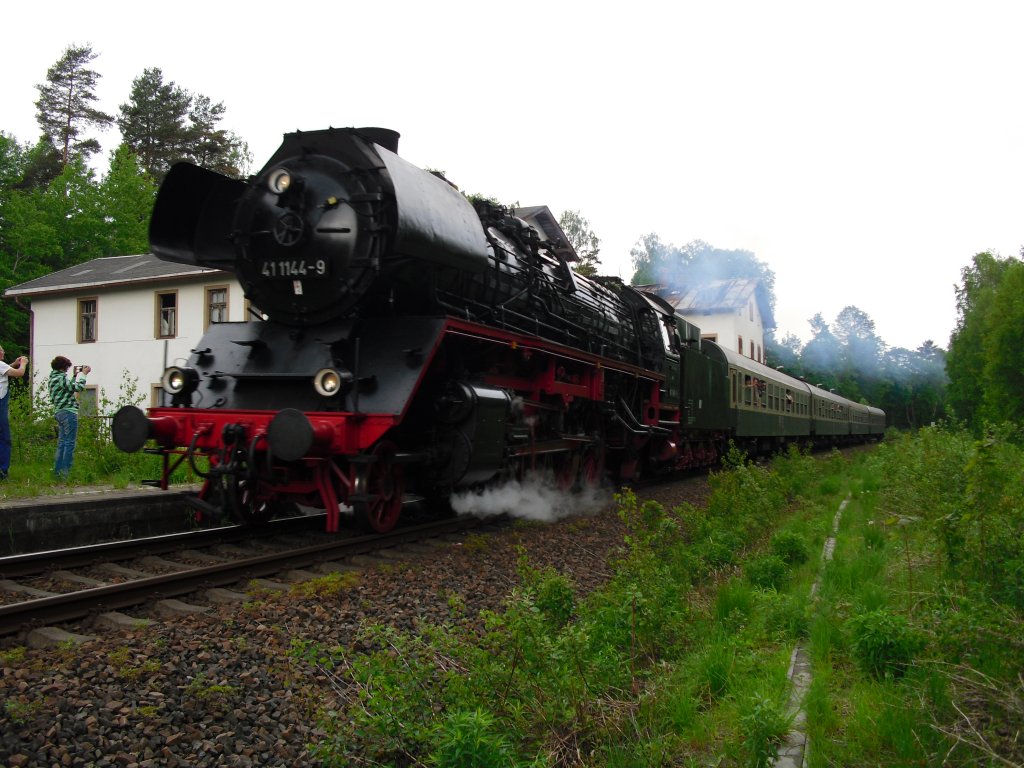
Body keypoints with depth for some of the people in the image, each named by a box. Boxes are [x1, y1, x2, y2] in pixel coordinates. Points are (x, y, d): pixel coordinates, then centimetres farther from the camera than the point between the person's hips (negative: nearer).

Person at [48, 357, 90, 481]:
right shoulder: (61, 377, -13)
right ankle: (65, 472, -8)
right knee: (70, 443, -6)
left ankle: (58, 471, 15)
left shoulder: (53, 378, 16)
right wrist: (83, 374, -3)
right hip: (68, 411, -10)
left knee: (62, 443, 14)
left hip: (59, 412, 10)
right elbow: (78, 387, -14)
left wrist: (74, 375, 22)